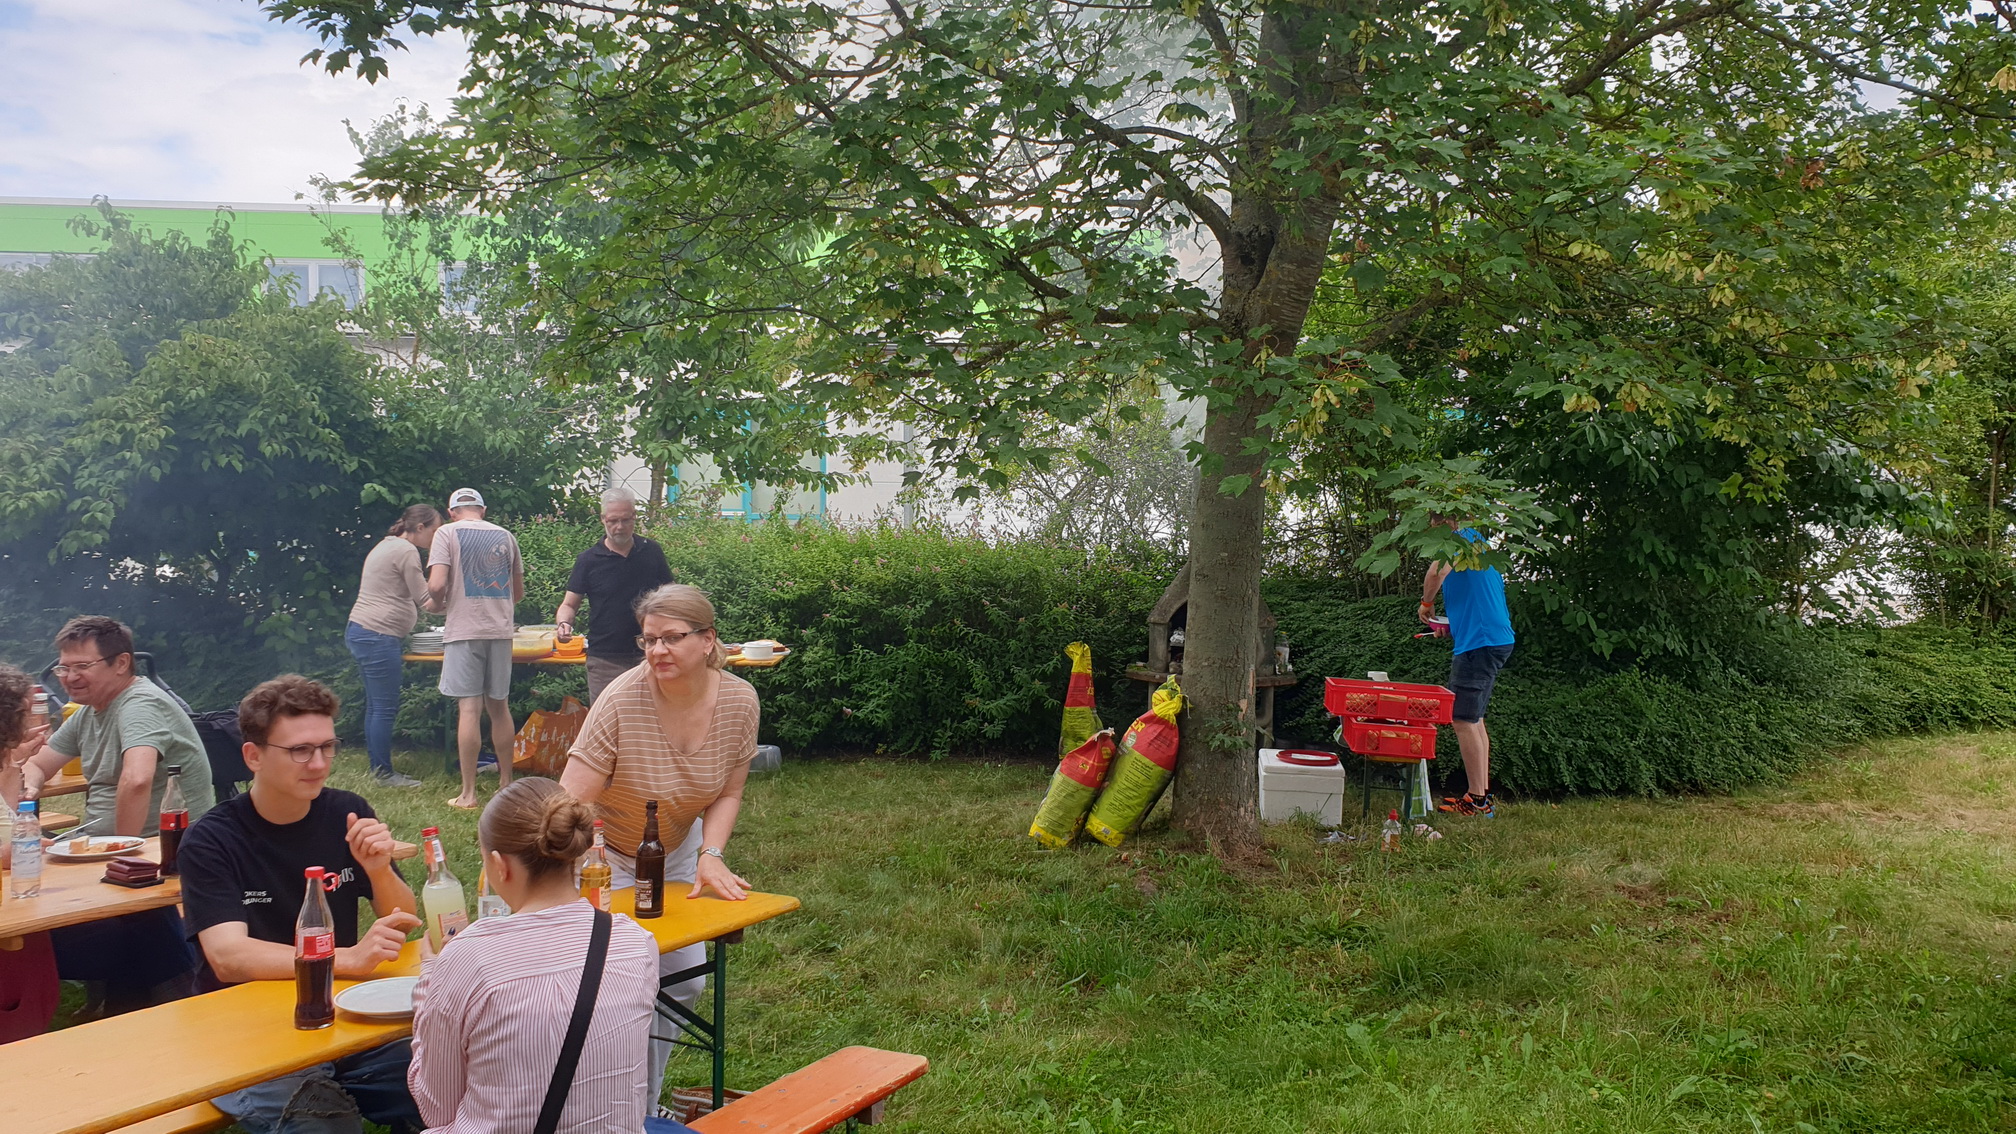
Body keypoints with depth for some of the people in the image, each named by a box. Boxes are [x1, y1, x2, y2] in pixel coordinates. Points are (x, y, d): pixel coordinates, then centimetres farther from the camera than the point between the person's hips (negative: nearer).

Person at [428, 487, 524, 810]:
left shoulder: (448, 532, -1)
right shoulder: (505, 536, 12)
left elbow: (436, 585, -11)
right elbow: (518, 592, 16)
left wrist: (441, 603, 9)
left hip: (465, 629, -4)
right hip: (500, 629, 4)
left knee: (470, 708, -4)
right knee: (499, 706, 13)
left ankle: (468, 794, -1)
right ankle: (506, 783, 21)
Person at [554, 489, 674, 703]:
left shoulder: (652, 552, 5)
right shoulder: (588, 560, 0)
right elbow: (569, 604, 4)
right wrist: (564, 623, -19)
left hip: (648, 655, 1)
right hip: (605, 659, -1)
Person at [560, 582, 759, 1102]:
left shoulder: (739, 701, -17)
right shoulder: (622, 700, -30)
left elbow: (727, 794, -5)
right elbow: (573, 802, -31)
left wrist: (711, 855, -20)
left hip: (677, 852, 5)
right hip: (607, 854, -5)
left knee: (684, 979, 8)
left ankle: (646, 1102, 28)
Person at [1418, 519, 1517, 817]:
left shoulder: (1463, 539, -7)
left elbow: (1437, 572, -27)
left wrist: (1426, 604, -9)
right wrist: (1453, 628, 25)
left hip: (1479, 643, -10)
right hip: (1497, 639, 10)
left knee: (1463, 720, -7)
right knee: (1474, 719, 15)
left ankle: (1476, 798, -5)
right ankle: (1484, 795, 18)